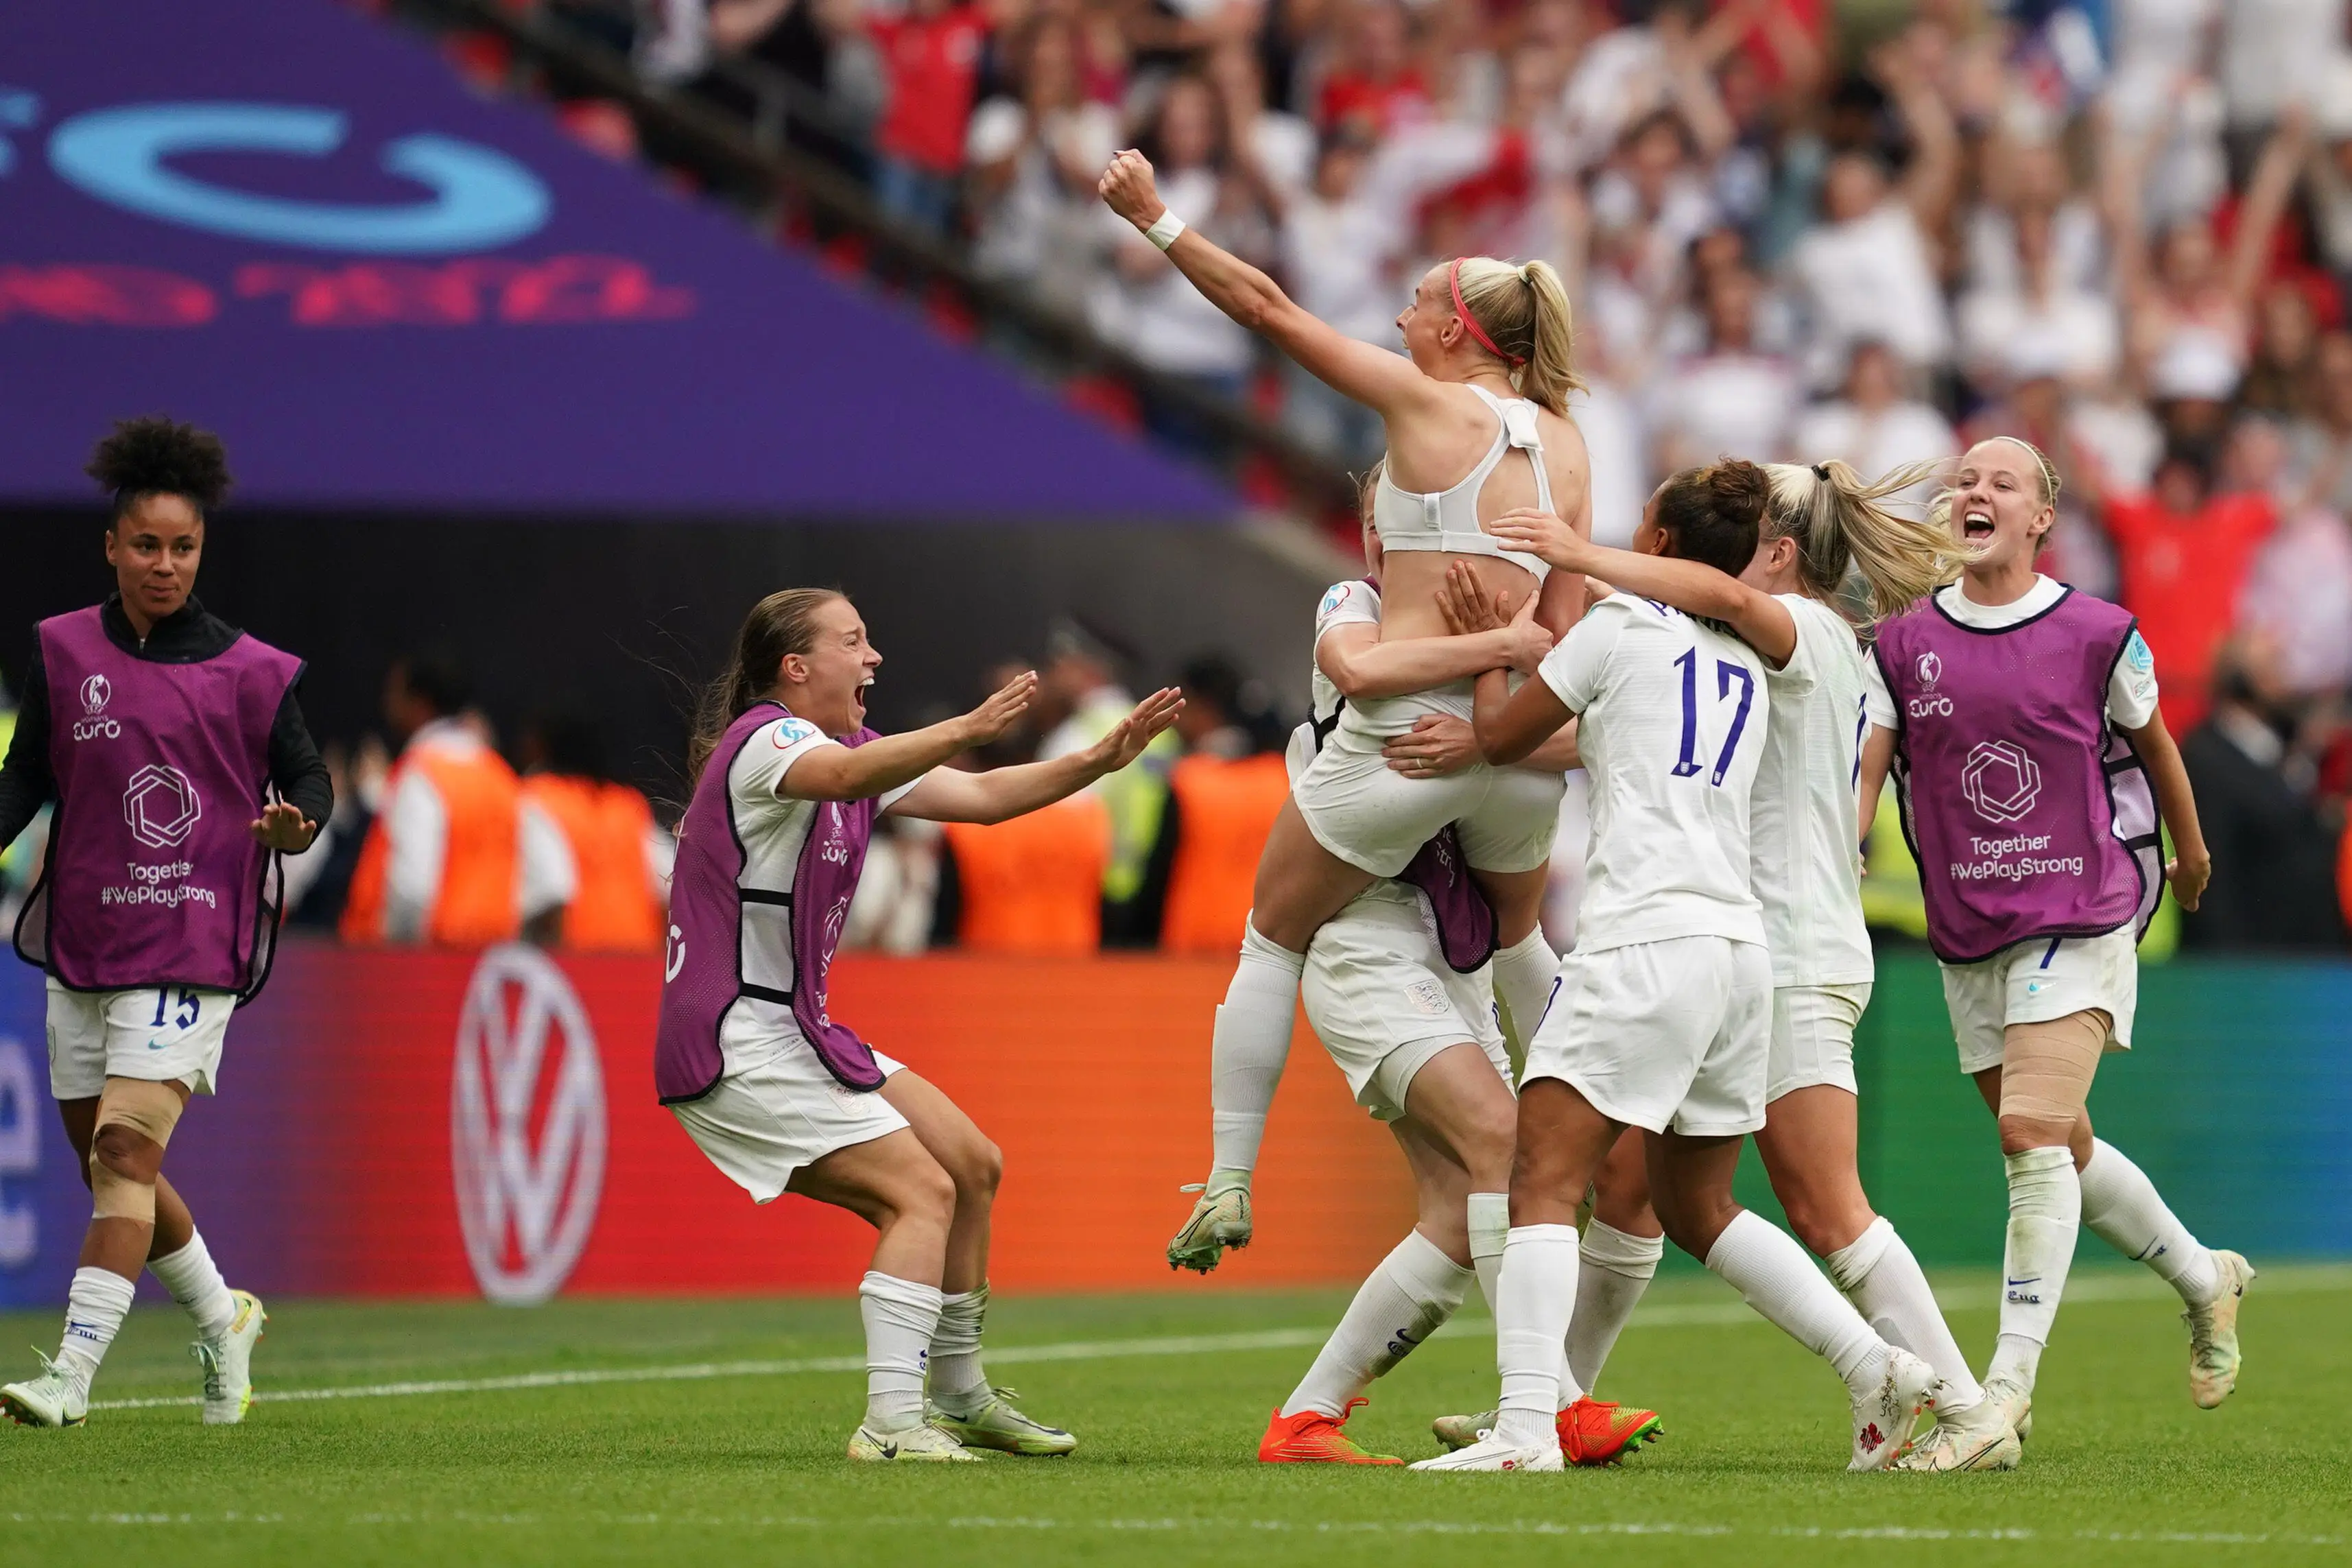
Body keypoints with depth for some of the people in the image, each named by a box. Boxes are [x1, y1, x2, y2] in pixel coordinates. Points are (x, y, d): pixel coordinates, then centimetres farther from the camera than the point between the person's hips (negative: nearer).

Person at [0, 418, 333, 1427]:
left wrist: (297, 824, -17)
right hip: (82, 946, 4)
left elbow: (308, 779, 5)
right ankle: (223, 1322, 36)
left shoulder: (251, 673, -2)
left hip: (193, 949, -4)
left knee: (126, 1149, -17)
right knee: (110, 1172, 12)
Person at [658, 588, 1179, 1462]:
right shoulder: (763, 740, -15)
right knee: (923, 1192, -17)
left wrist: (1101, 759, 4)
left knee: (973, 1167, 14)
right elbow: (846, 776, -38)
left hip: (796, 1033, 10)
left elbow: (980, 798, 16)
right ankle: (892, 1423, -21)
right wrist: (965, 730, -52)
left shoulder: (852, 744, 14)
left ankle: (961, 1400, 26)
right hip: (738, 1049, -10)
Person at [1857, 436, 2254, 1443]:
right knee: (2061, 1149, 13)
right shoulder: (1902, 646, 4)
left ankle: (2010, 1386, -18)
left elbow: (2153, 744, 13)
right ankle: (2206, 1280, 38)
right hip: (1966, 937, 5)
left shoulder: (2097, 635, -4)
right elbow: (1860, 770, -2)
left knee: (2033, 1135, -18)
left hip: (2080, 922, -5)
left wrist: (2191, 853, 27)